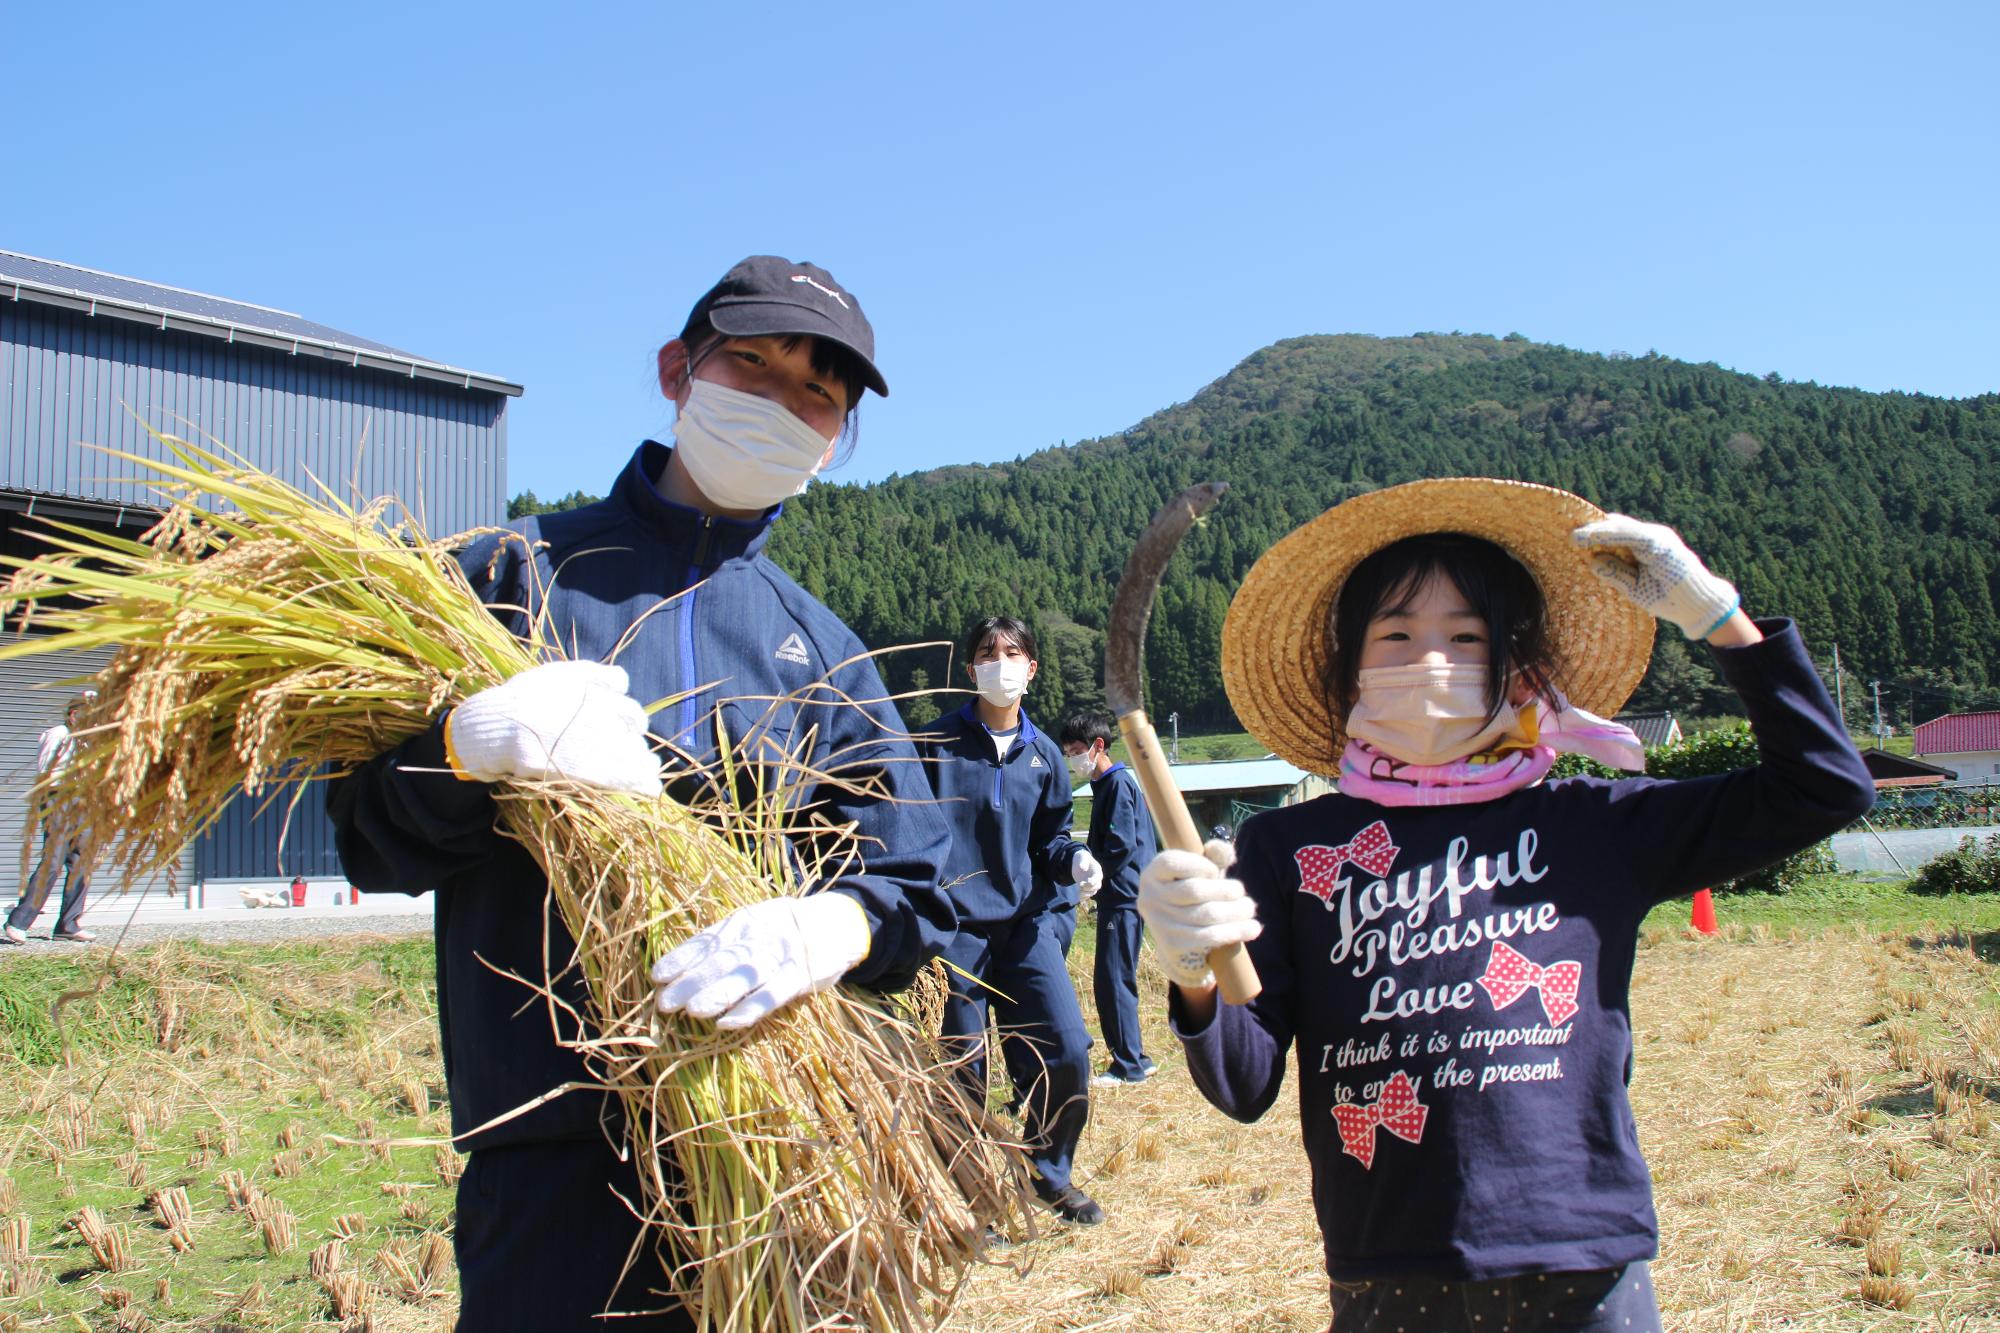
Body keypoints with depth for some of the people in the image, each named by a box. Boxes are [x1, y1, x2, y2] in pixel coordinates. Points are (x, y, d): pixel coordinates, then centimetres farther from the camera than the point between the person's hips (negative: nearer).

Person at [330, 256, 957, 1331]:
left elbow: (916, 888, 5)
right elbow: (370, 839, 1)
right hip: (559, 1153, -2)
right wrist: (470, 746, -21)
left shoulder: (823, 654, 12)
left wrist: (840, 927, -19)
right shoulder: (515, 574, 4)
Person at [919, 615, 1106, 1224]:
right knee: (963, 1070, 3)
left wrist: (1075, 859, -5)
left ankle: (1049, 1172, 19)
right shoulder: (940, 743, -1)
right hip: (956, 924, -3)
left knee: (1067, 1051, -5)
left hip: (1028, 922, 3)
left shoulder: (1042, 753, 9)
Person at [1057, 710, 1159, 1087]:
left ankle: (1129, 1066, -2)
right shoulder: (1105, 785, 18)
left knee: (1112, 981, -7)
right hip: (1116, 897, 10)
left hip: (1123, 899, -10)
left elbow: (1121, 848, -19)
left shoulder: (1118, 783, -12)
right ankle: (1133, 1058, 19)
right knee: (1111, 982, 13)